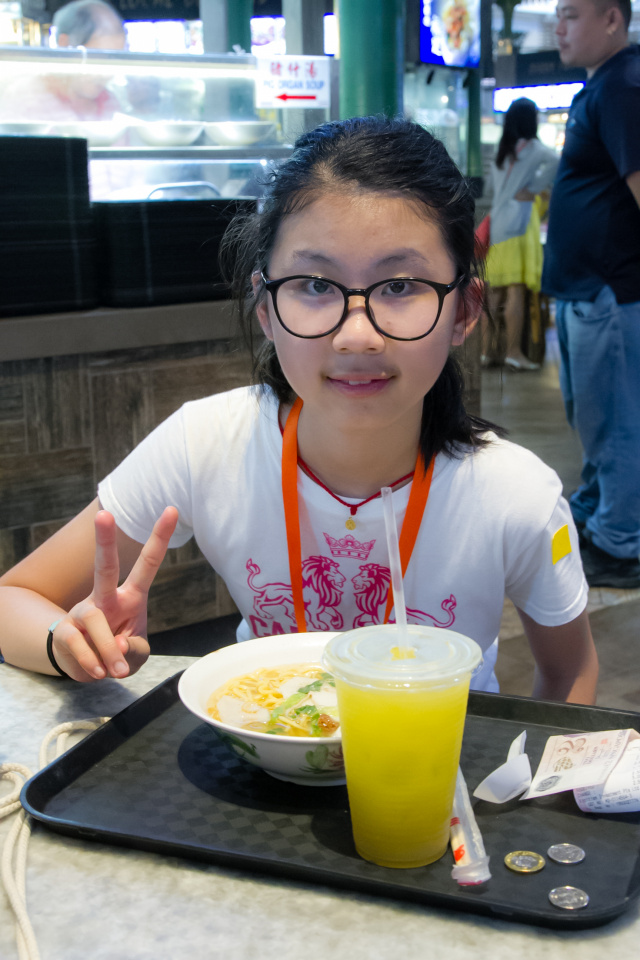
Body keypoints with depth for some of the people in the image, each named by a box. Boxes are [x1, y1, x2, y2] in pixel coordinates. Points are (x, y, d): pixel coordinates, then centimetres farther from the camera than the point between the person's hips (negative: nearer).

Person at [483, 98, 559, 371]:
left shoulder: (501, 152, 19)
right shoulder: (532, 147, -2)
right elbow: (555, 162, -20)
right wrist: (535, 188, -8)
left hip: (497, 221, 7)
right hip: (520, 218, -7)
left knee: (495, 291, 8)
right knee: (517, 290, -9)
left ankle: (489, 349, 9)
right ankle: (513, 352, -12)